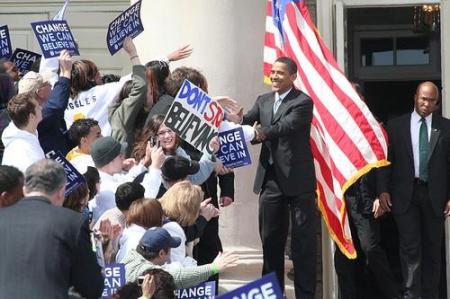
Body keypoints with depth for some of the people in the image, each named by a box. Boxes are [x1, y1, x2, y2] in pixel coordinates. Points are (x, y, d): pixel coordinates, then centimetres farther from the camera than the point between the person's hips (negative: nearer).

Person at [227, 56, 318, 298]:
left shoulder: (303, 102, -9)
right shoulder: (263, 101, 11)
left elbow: (286, 126, -24)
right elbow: (248, 120, -3)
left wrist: (261, 133, -40)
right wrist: (236, 120, -26)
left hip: (297, 179, -6)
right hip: (270, 179, 6)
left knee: (303, 240, -1)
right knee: (270, 239, 13)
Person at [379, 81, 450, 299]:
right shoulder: (396, 126, 4)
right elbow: (387, 160, 4)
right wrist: (384, 190, -4)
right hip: (405, 195, -1)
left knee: (433, 248, 6)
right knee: (410, 248, -5)